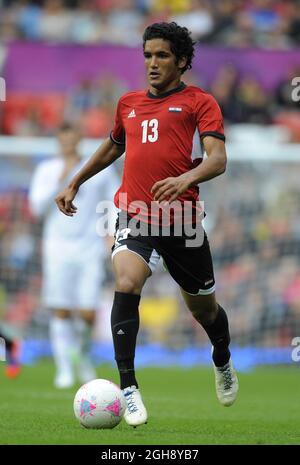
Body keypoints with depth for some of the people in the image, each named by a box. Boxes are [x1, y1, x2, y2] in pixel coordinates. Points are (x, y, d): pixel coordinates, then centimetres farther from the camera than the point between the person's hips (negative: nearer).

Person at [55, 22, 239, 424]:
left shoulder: (199, 102, -1)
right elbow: (112, 147, 34)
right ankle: (128, 387, -23)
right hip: (135, 216, 2)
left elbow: (218, 158, -13)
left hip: (182, 221, -2)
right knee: (126, 285, -26)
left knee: (203, 307, 14)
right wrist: (75, 184, 36)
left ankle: (223, 364, 48)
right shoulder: (129, 104, 14)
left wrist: (186, 179, -33)